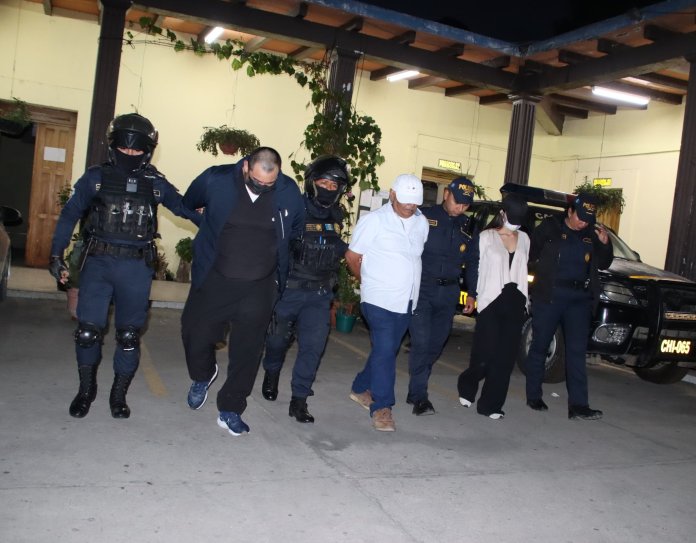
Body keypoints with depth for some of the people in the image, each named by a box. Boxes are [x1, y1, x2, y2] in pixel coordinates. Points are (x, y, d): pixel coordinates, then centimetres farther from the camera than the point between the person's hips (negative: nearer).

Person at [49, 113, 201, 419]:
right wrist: (57, 255, -2)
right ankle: (86, 389, 23)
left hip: (136, 268, 1)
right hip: (97, 262, 0)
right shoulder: (96, 178, 3)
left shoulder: (155, 184, 5)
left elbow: (183, 207, 12)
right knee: (88, 330, -1)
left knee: (129, 335, 6)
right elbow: (70, 214, 4)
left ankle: (119, 395, 24)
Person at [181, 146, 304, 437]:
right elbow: (188, 205, 12)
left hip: (260, 287, 0)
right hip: (214, 280, 0)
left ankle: (230, 409, 22)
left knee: (247, 351, 5)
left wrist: (282, 272, 18)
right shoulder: (216, 180, -11)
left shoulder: (289, 192, -8)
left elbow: (296, 231, 12)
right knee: (195, 334, 6)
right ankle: (202, 376, 39)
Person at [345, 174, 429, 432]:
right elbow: (352, 257, -2)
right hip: (380, 300, -6)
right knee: (385, 351, -8)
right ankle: (381, 407, 2)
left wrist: (407, 285, 13)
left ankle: (361, 388, 32)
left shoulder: (421, 223, 7)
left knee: (387, 350, 14)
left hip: (407, 301, 6)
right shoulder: (374, 220, -8)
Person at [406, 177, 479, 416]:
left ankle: (416, 389, 22)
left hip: (449, 292, 5)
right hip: (422, 288, -5)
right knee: (421, 341, -10)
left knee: (436, 343, 8)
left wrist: (471, 293, 14)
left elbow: (473, 262, 18)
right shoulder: (425, 217, -3)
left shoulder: (467, 226, 11)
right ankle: (419, 395, -1)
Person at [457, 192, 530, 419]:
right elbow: (478, 269, -1)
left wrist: (524, 301, 9)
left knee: (506, 357, 4)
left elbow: (523, 270, 14)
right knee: (486, 354, -4)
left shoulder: (524, 239, 14)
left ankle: (491, 404, 13)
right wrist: (475, 297, -7)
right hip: (491, 301, -4)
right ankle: (467, 386, 25)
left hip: (515, 302, 4)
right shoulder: (486, 237, 1)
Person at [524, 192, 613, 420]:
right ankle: (533, 396, 18)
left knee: (577, 350, -1)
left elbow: (603, 264, 13)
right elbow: (530, 254, 4)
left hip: (580, 299, 3)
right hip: (548, 295, -3)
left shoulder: (591, 234, 10)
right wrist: (541, 272, -5)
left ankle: (578, 405, -1)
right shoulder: (550, 227, -1)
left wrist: (605, 244, -3)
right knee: (540, 346, 5)